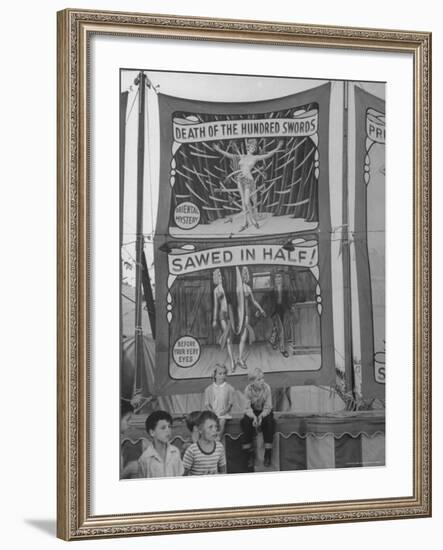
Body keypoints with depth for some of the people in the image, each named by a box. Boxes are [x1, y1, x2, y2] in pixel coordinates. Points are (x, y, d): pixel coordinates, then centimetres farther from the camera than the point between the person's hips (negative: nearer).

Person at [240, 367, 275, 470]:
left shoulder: (266, 387, -18)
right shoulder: (248, 389, -16)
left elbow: (267, 407, -15)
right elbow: (248, 408, -13)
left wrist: (261, 416, -33)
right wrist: (254, 417, -33)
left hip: (264, 412, -1)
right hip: (252, 412, 1)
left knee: (269, 422, -32)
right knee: (246, 422, -29)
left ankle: (268, 454, -20)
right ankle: (249, 455, -19)